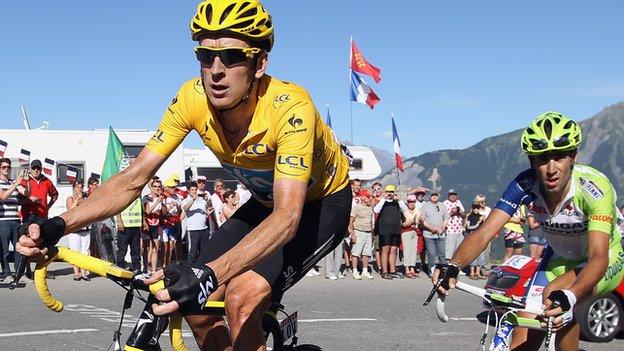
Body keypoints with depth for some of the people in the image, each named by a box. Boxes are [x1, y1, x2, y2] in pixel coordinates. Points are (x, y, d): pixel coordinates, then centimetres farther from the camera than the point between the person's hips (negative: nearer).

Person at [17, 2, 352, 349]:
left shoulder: (289, 106, -36)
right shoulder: (193, 99, -21)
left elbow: (287, 217, -44)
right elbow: (133, 179, -18)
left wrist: (209, 274, -58)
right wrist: (57, 226, -34)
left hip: (323, 203, -5)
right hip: (267, 202, 6)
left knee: (242, 298, -27)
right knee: (197, 308, -7)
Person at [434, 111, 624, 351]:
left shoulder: (595, 188, -33)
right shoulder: (525, 185, -22)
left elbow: (598, 257, -40)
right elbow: (484, 233, -27)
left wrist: (569, 297, -60)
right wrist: (452, 267, -47)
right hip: (559, 258, 4)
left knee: (555, 295, -35)